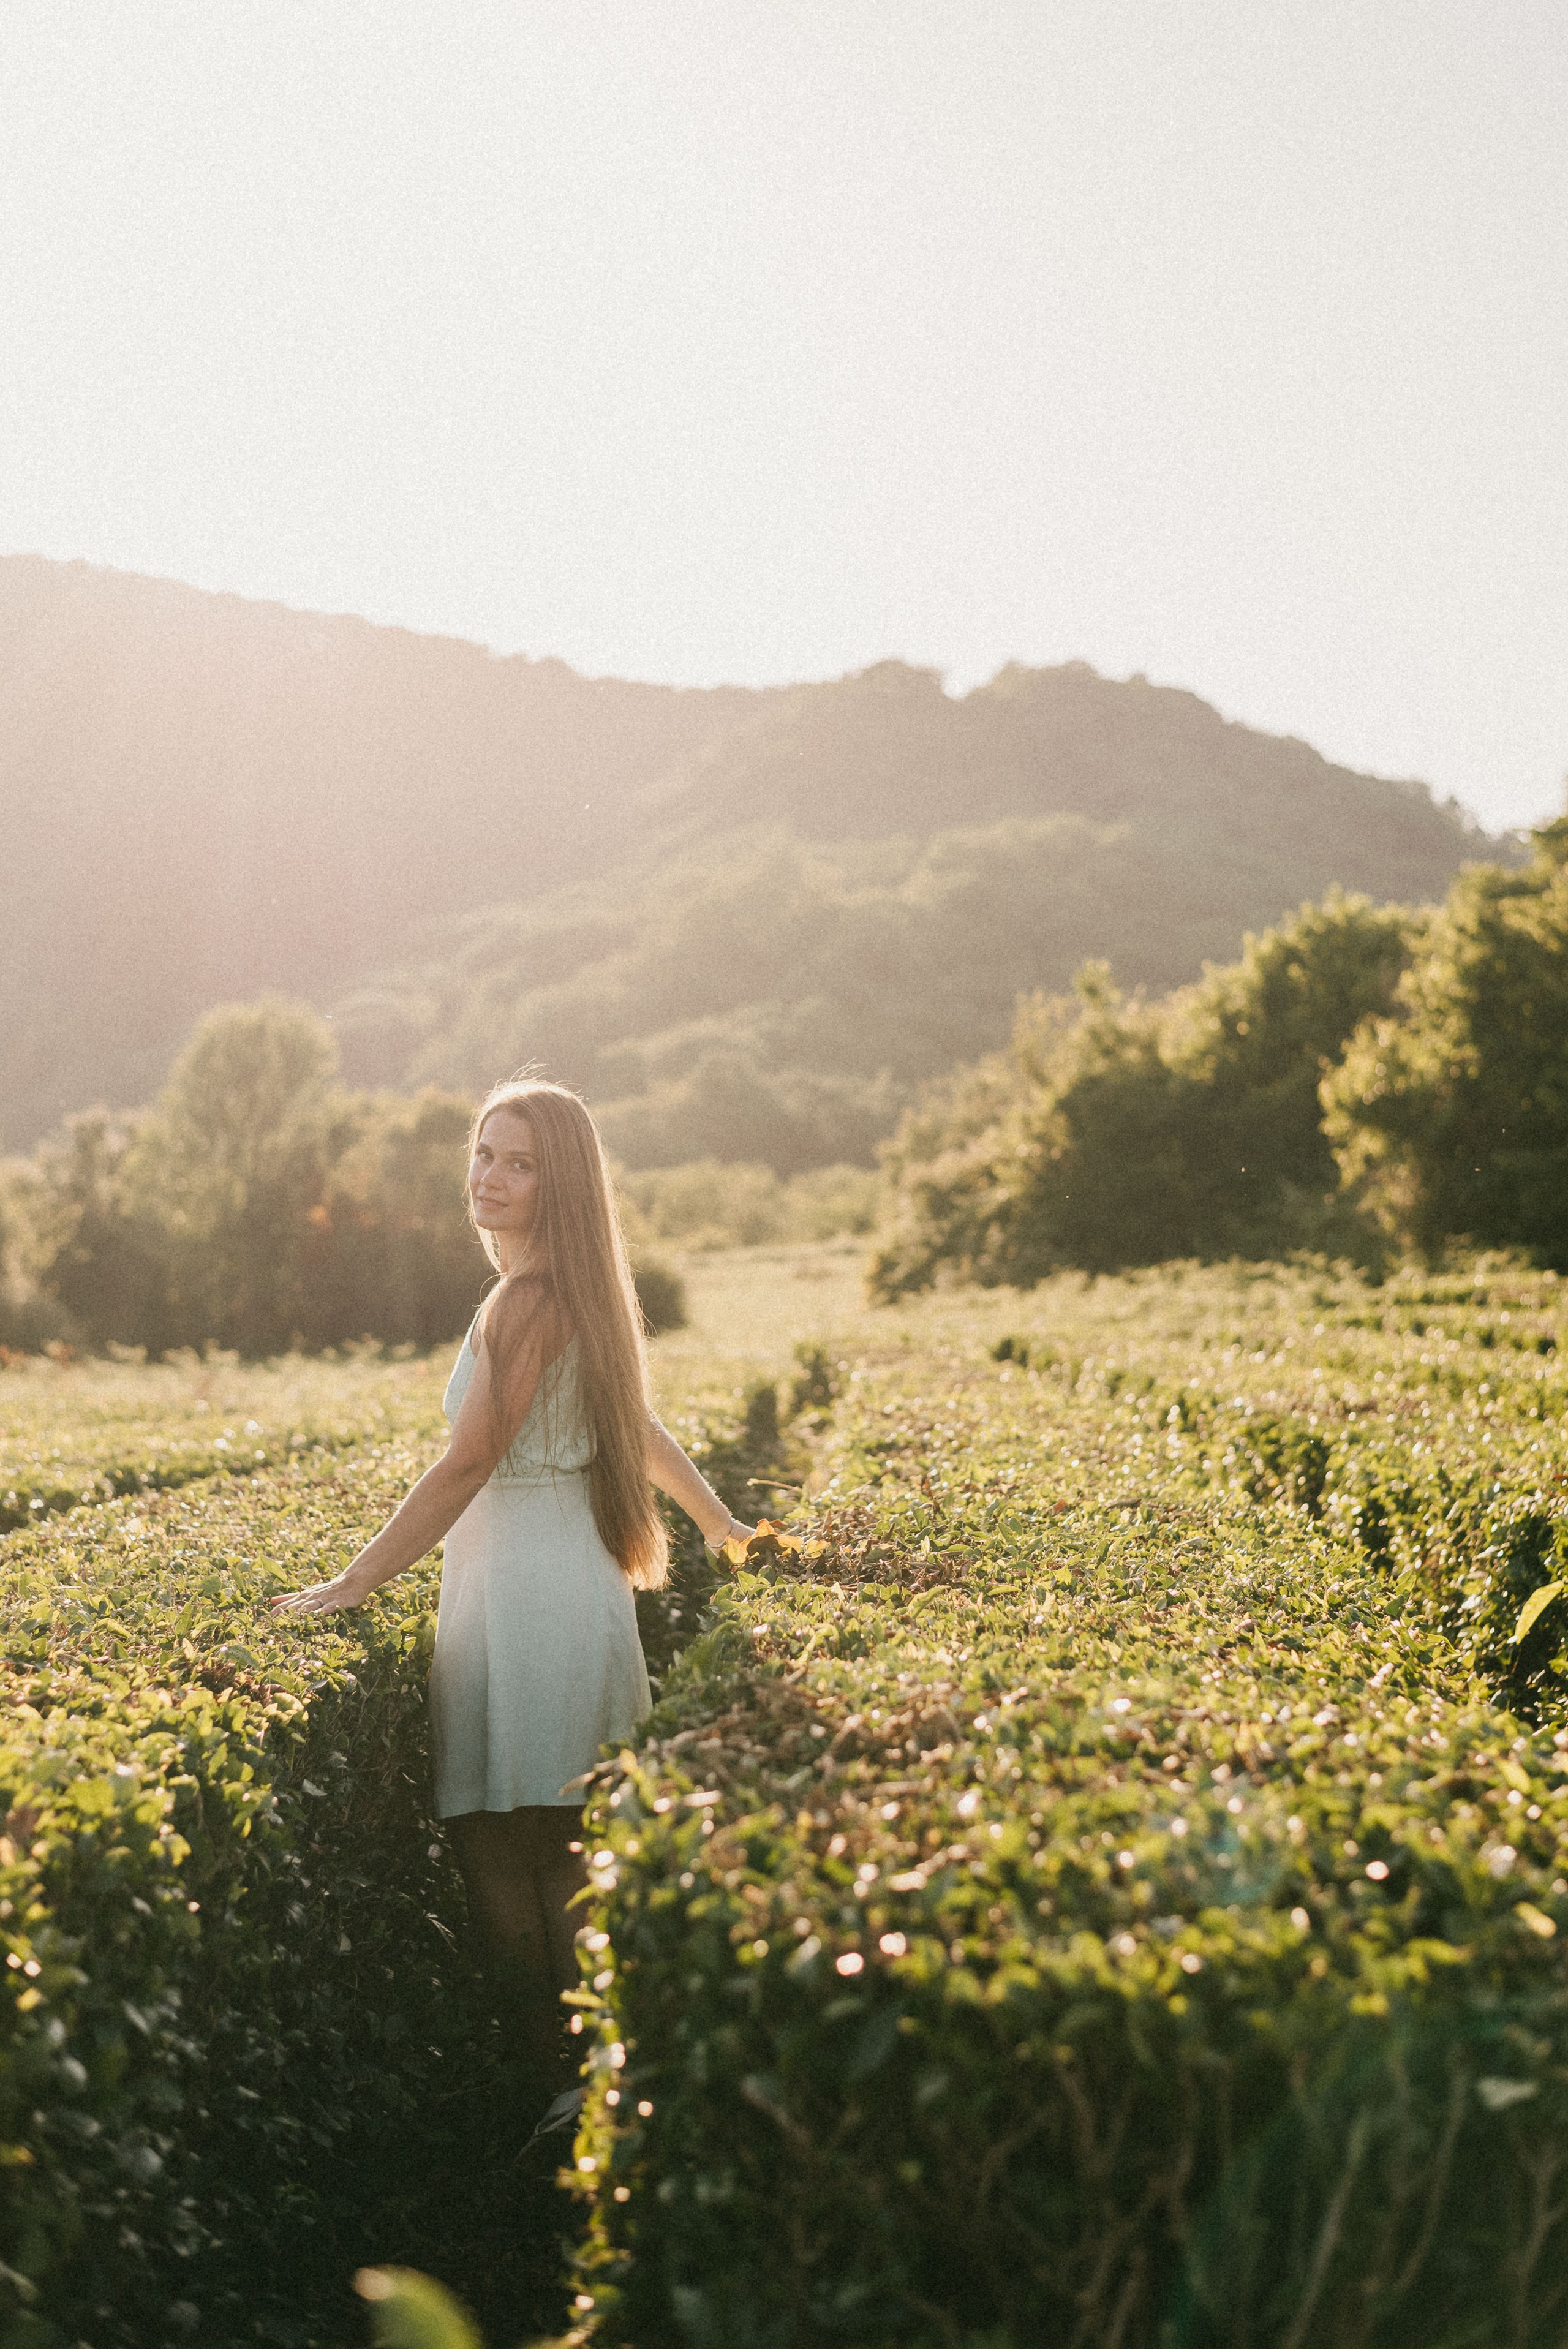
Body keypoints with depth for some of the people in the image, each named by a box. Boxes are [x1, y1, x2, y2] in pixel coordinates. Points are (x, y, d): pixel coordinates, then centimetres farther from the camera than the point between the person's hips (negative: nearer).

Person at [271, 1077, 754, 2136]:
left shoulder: (526, 1301, -15)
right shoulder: (579, 1293, 14)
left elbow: (468, 1466, -19)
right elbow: (636, 1427, 23)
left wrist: (350, 1586, -16)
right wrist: (721, 1526, 35)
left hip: (525, 1598, -9)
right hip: (576, 1584, 9)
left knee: (499, 1845, -2)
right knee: (559, 1850, 13)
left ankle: (562, 2088, 2)